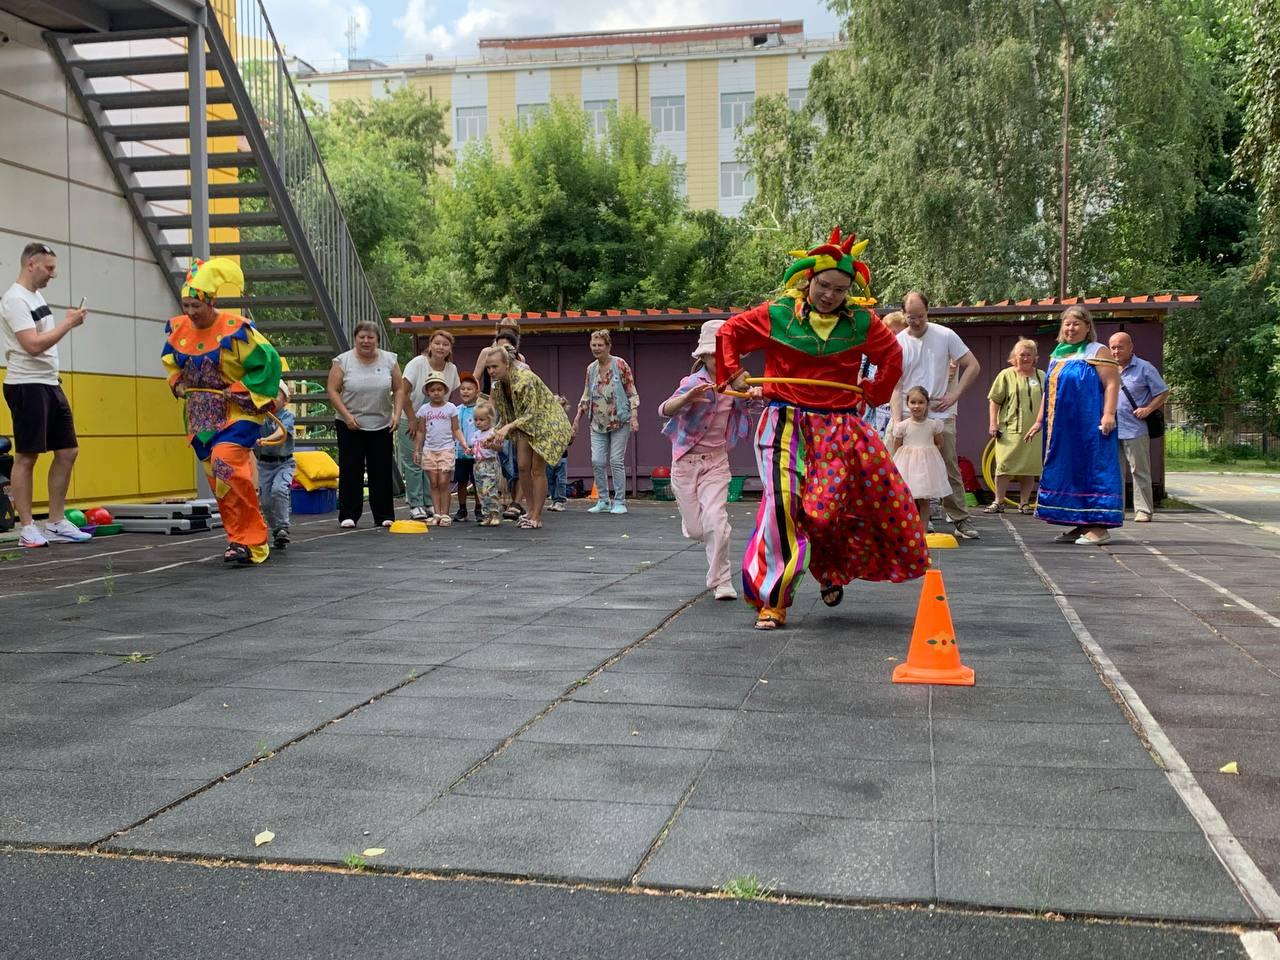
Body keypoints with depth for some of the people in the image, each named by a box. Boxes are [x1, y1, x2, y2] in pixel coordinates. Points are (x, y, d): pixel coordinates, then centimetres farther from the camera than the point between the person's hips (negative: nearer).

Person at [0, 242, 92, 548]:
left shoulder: (36, 295, 16)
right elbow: (33, 345, -23)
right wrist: (68, 322, -16)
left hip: (50, 384, 10)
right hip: (27, 386, -10)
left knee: (68, 451, 9)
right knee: (26, 457, -4)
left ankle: (56, 523, 15)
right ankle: (27, 528, 2)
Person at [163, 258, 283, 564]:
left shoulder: (236, 329, -16)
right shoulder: (178, 329, 3)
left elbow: (268, 362, -12)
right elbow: (171, 363, 23)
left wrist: (241, 390, -15)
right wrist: (178, 384, 4)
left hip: (236, 413, -7)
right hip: (202, 416, 7)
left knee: (225, 463, -24)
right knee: (218, 479, 8)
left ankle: (249, 540, -17)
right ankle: (243, 539, 19)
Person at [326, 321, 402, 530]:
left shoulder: (389, 360, 3)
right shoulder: (343, 361, -4)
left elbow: (399, 389, 6)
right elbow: (332, 390, -5)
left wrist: (396, 414, -6)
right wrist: (346, 415, -13)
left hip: (381, 425, 2)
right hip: (351, 425, -2)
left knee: (382, 471, 5)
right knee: (351, 471, 0)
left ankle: (384, 515, 13)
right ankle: (348, 515, 6)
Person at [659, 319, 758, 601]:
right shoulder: (694, 383, -18)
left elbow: (749, 395, 12)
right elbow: (664, 410, -31)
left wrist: (756, 392, -15)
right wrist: (687, 398, -55)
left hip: (717, 462, 2)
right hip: (686, 461, -2)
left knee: (715, 520, -17)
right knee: (695, 530, 3)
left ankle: (721, 582, -2)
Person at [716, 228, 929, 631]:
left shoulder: (861, 322, 3)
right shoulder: (777, 314, -2)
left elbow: (892, 355, 20)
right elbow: (728, 333, 10)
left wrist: (873, 393, 13)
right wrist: (732, 373, 2)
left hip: (840, 427, 3)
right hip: (787, 424, -2)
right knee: (784, 501, -16)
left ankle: (832, 571, 34)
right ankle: (771, 601, -7)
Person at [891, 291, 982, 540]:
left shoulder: (945, 336, 1)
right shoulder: (898, 343, 1)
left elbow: (973, 366, 5)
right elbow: (895, 387, -2)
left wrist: (954, 395, -5)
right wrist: (897, 422, -13)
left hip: (941, 416, 0)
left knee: (951, 470, 3)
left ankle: (961, 520, 9)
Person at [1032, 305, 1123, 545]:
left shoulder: (1097, 352, -2)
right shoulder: (1058, 355, 18)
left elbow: (1112, 383, -10)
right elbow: (1048, 391, 23)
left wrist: (1109, 414, -21)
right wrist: (1039, 420, 21)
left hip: (1090, 426, -7)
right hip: (1062, 427, 7)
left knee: (1092, 469, -7)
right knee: (1067, 472, 8)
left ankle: (1099, 526, -6)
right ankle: (1080, 525, 14)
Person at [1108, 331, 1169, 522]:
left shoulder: (1144, 368, -1)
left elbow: (1163, 392, 0)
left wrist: (1148, 409, -13)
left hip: (1135, 430, -5)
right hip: (1112, 431, 5)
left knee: (1140, 472, -2)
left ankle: (1144, 511, 2)